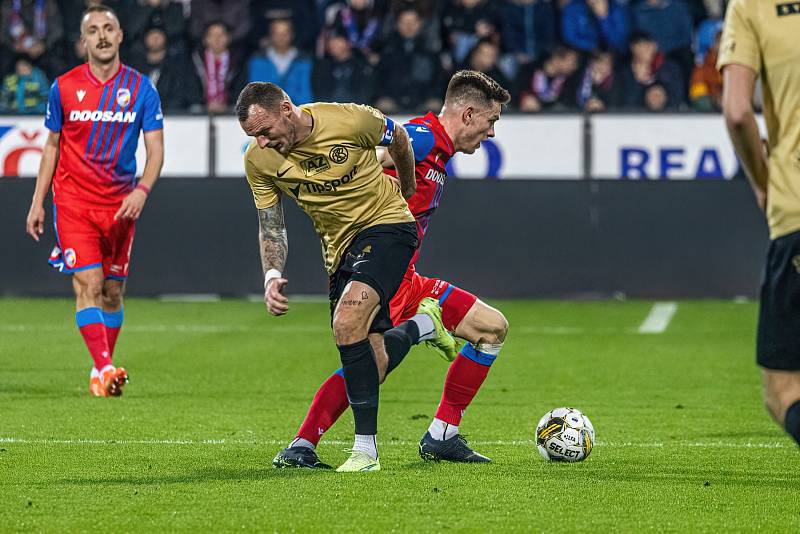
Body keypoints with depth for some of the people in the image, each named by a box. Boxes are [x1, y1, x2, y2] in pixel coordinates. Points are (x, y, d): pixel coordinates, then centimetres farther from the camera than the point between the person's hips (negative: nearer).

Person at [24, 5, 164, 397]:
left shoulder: (140, 88, 0)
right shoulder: (64, 87, 0)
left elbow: (155, 148, -1)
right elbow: (52, 146, 10)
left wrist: (142, 190, -18)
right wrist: (37, 202, 7)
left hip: (121, 204, 1)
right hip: (74, 200, -1)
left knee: (113, 291, 7)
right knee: (88, 284, -15)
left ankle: (101, 372, 20)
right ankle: (104, 369, -23)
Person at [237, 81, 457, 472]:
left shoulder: (351, 120, -21)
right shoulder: (258, 161, -10)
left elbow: (396, 138, 1)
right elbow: (270, 227, 2)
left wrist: (408, 188, 19)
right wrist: (272, 276, -17)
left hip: (386, 224, -5)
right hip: (339, 246, 5)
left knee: (347, 323, -28)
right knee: (372, 366, 1)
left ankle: (365, 449, -23)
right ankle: (422, 325, 37)